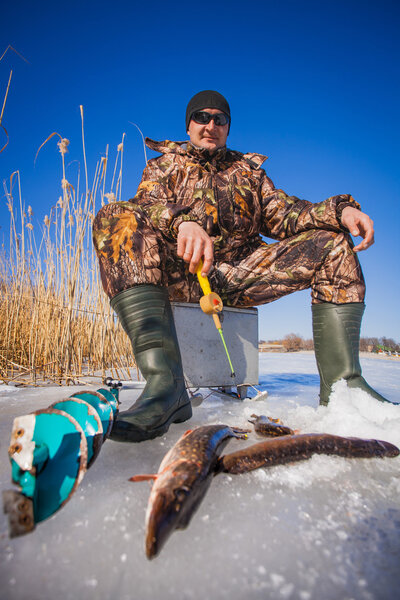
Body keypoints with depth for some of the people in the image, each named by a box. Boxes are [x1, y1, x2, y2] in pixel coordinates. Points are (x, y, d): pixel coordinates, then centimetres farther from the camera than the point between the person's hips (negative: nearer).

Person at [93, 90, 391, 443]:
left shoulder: (249, 170, 28)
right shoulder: (164, 165, 21)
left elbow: (281, 214, 13)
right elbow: (149, 204, -1)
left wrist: (340, 210, -6)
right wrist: (182, 220, -26)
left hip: (240, 274, 3)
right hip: (182, 272, -2)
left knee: (332, 241, -9)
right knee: (116, 218, -27)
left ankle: (341, 382, -20)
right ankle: (164, 380, -43)